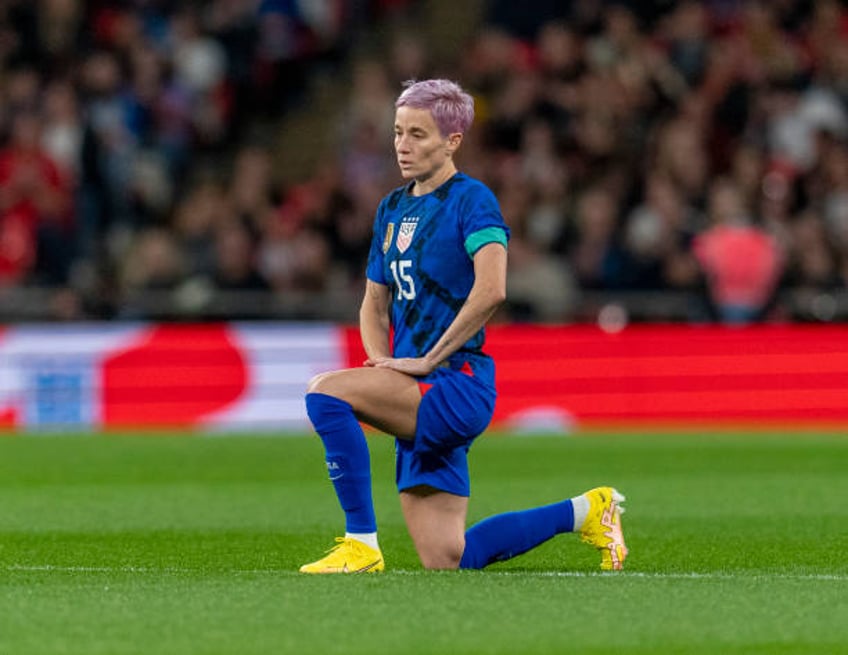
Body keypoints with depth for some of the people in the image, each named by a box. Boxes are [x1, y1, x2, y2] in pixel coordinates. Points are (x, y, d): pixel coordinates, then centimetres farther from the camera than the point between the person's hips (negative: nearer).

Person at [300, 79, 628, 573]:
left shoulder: (471, 200, -8)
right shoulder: (392, 209, 17)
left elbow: (491, 290, -23)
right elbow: (375, 304, 25)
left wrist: (428, 359, -19)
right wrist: (382, 360, 5)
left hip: (457, 384, -8)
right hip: (421, 399, 8)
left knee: (325, 392, -26)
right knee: (448, 562, 5)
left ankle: (362, 543, -21)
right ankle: (585, 511, 24)